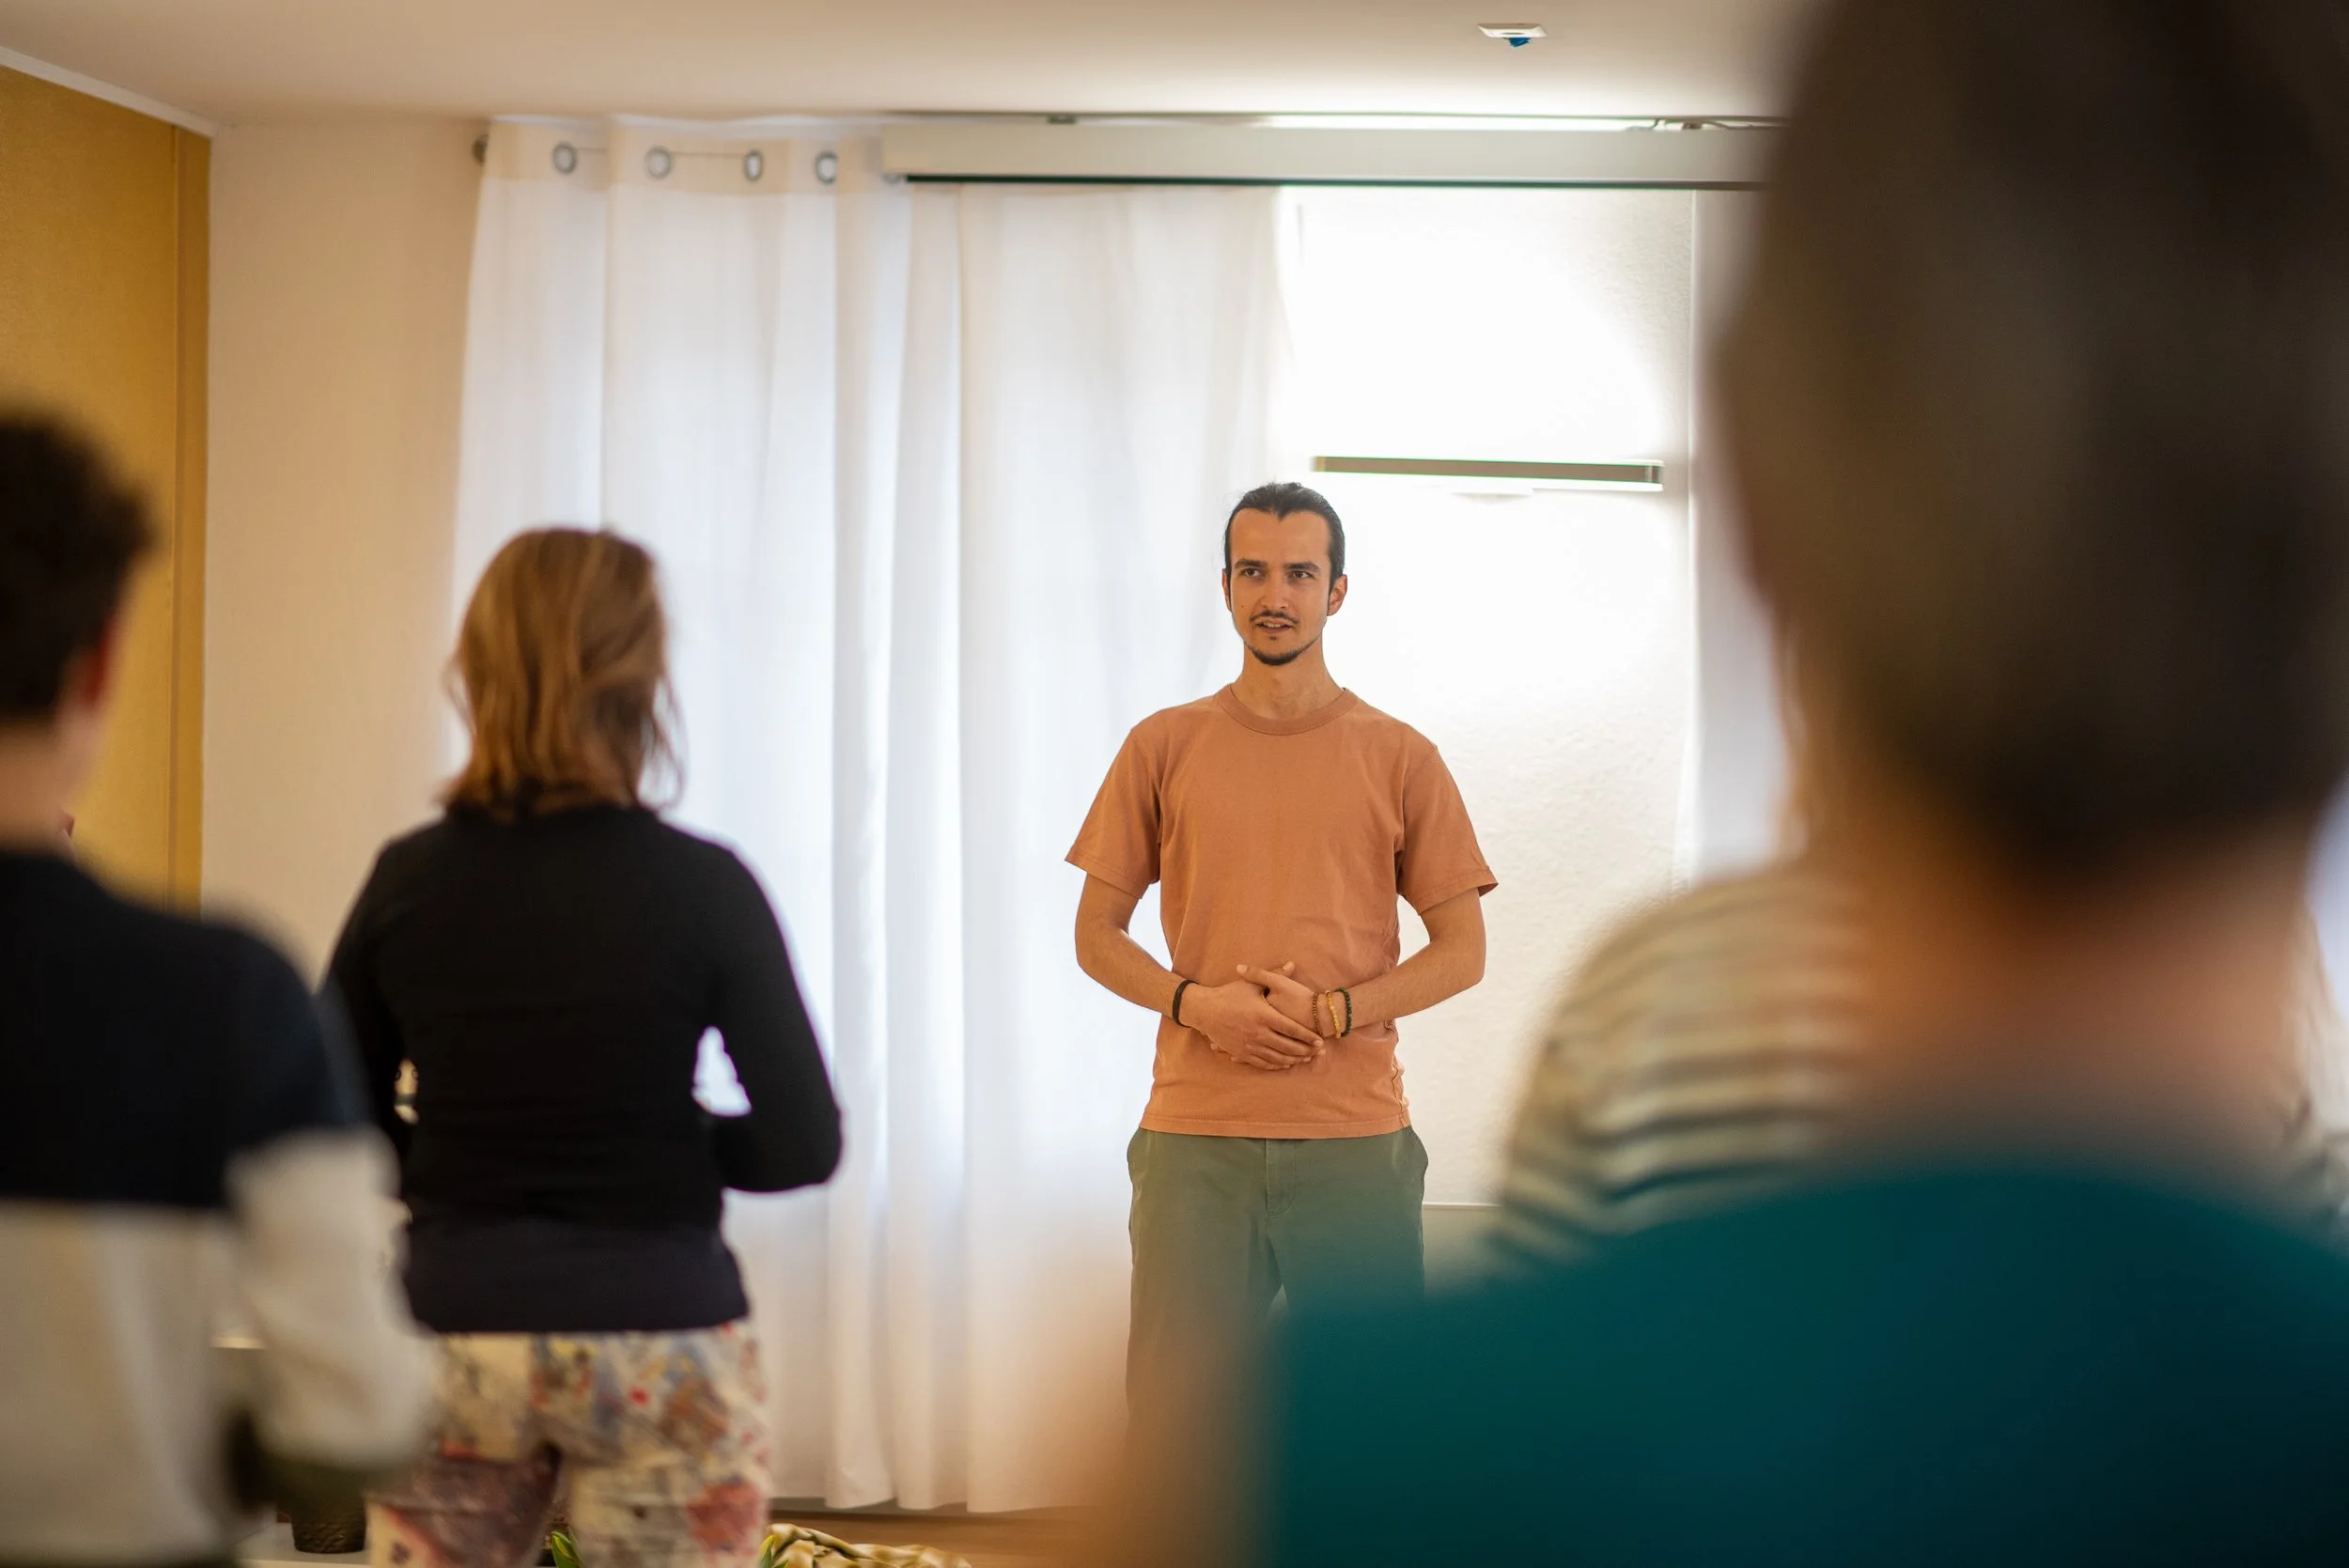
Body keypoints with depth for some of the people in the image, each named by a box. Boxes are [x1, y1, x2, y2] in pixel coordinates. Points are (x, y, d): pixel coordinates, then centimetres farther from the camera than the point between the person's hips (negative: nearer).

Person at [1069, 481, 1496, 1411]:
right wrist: (1195, 1003, -8)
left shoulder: (1400, 758, 7)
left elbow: (1463, 951, 6)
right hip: (1194, 1134, 1)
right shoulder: (1163, 748, 9)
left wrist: (1334, 1011, -10)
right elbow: (1097, 935, 10)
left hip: (1355, 1133, 0)